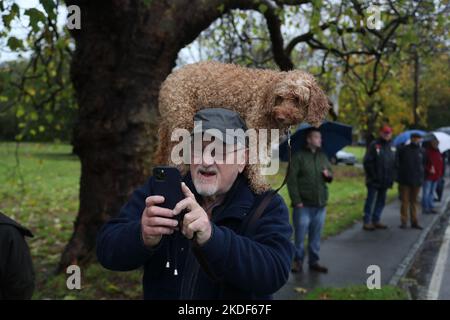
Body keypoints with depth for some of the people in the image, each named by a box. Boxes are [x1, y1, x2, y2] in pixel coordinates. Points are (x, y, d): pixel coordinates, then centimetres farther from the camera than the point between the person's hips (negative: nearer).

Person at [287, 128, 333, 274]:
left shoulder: (323, 156, 12)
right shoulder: (298, 156, -6)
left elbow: (331, 172, 21)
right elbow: (291, 179, -10)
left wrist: (328, 175, -5)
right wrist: (296, 201, -15)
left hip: (320, 204, 5)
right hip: (303, 205, -5)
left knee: (316, 236, 12)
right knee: (300, 234, 1)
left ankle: (314, 261, 23)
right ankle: (298, 261, 15)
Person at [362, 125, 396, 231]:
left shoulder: (391, 147, 12)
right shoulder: (374, 145, -8)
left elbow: (394, 164, 15)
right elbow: (367, 162, -12)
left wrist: (391, 178, 7)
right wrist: (372, 175, -14)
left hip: (385, 181, 6)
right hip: (374, 181, -6)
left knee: (381, 201, 12)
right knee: (370, 200, -2)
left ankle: (376, 220, 21)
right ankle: (366, 222, 3)